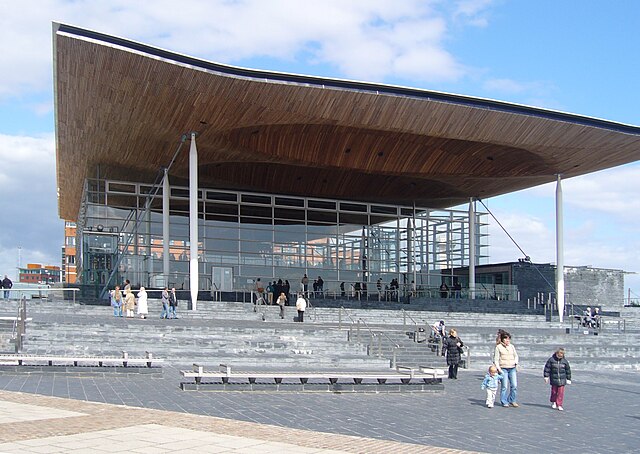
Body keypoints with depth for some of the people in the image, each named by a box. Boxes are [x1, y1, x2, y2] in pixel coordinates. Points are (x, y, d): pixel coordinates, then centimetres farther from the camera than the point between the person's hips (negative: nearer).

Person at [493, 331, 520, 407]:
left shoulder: (512, 346, 15)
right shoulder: (498, 347, 1)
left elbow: (516, 356, 26)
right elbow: (496, 359, 0)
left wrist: (515, 362, 6)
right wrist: (499, 369, -8)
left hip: (512, 368, 4)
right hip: (503, 369, -4)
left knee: (514, 385, -2)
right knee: (504, 386, -6)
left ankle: (512, 401, 13)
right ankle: (504, 402, 5)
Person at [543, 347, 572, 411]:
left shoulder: (564, 361, 0)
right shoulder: (551, 360, -5)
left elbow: (568, 370, 10)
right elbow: (547, 368, 1)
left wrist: (568, 379, 13)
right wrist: (546, 376, -2)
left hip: (562, 379, 1)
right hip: (554, 379, -1)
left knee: (561, 392, -5)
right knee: (554, 391, 7)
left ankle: (559, 405, 3)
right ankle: (553, 402, 32)